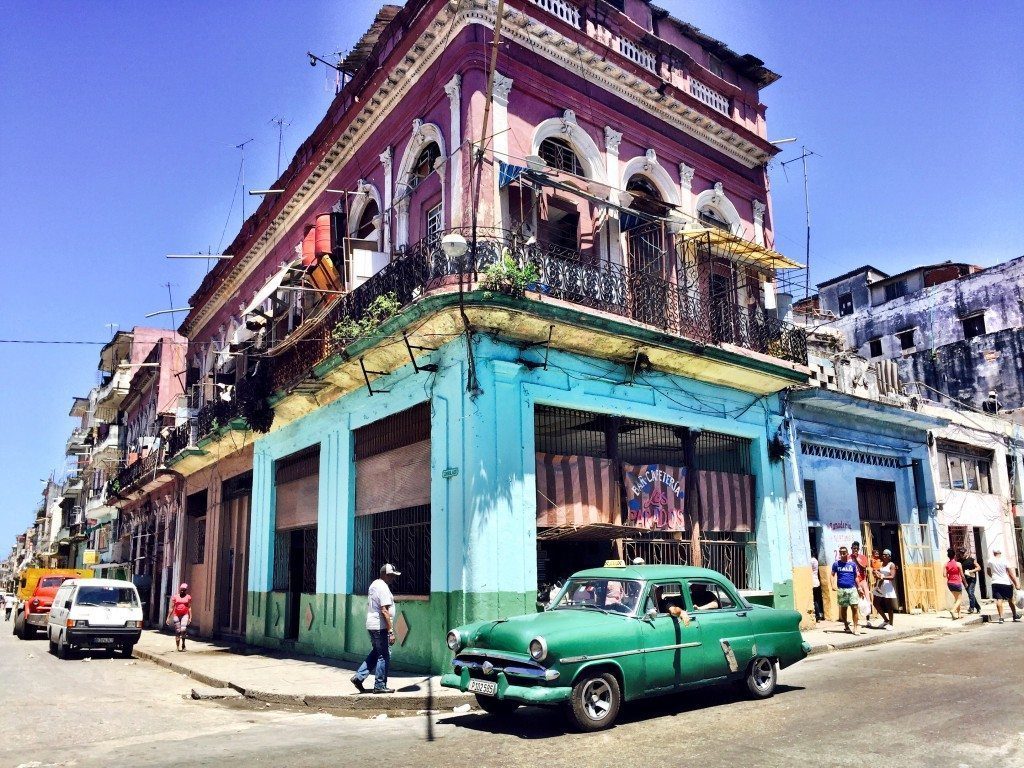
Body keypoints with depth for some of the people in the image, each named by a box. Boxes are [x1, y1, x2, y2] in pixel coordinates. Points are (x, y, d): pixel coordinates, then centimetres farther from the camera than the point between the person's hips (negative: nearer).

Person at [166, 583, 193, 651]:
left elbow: (189, 608, 8)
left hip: (185, 615, -1)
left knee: (183, 629, -20)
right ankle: (178, 646, 17)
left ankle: (183, 644, -4)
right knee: (177, 631, 4)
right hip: (176, 615, 1)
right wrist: (168, 617, 5)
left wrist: (190, 617, 4)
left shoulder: (188, 597, 6)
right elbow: (171, 608, 9)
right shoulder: (175, 597, 6)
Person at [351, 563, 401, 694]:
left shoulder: (374, 584, 13)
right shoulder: (383, 588, -18)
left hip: (371, 625, 10)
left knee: (376, 653, 20)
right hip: (380, 627, -10)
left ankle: (358, 677, 19)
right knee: (384, 656, 0)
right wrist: (391, 632, -22)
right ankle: (380, 686, 6)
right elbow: (384, 611, -23)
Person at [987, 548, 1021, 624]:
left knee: (999, 600, -3)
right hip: (1006, 583, 0)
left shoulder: (990, 561, 1)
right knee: (1010, 600, 16)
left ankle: (1001, 617, -12)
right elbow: (1011, 573, -7)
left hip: (995, 583, 1)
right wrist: (1016, 583, -2)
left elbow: (988, 572, 14)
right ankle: (1015, 616, 30)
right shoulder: (1004, 560, -6)